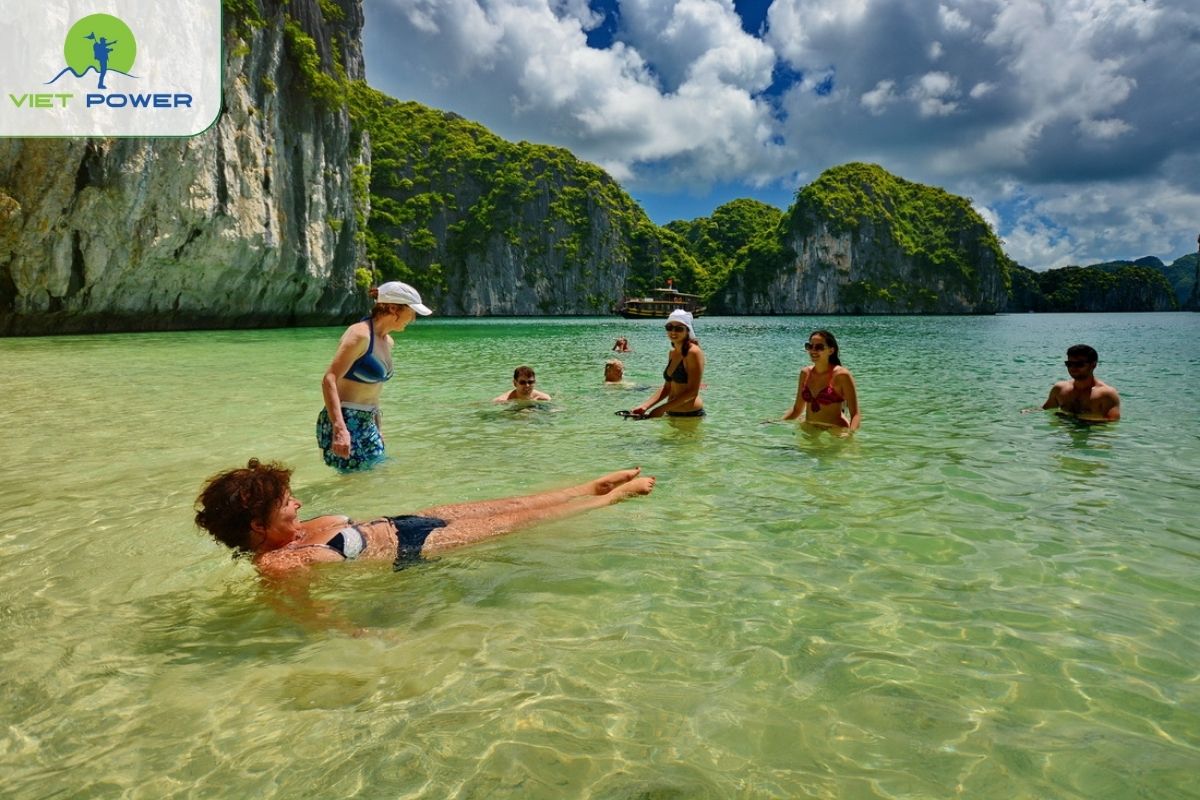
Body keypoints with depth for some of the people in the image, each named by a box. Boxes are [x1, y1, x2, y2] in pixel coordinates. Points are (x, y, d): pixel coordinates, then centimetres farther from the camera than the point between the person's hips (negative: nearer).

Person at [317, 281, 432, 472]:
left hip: (367, 424, 9)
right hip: (344, 423, -9)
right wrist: (340, 429, -33)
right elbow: (329, 380, -23)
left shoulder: (387, 341, 12)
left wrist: (378, 429, 23)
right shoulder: (360, 334, -14)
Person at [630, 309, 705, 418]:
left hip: (691, 415, -7)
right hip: (671, 413, 7)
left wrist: (662, 409, -18)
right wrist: (644, 406, 0)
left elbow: (692, 391, -18)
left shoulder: (693, 352, -14)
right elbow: (667, 387, 12)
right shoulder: (672, 353, 10)